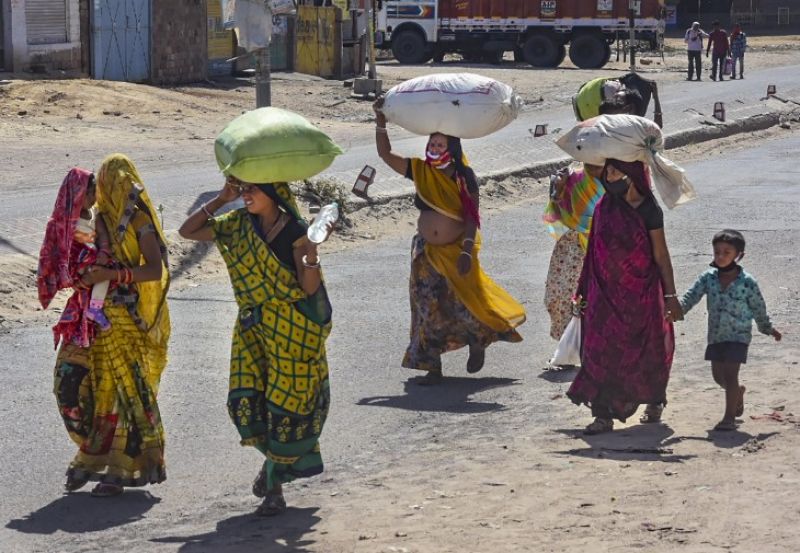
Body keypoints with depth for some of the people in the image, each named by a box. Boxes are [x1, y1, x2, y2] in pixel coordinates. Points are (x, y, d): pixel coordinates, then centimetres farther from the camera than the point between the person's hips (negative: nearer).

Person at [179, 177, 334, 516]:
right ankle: (273, 458, 25)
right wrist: (220, 201, -2)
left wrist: (311, 254, -33)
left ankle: (275, 487, 8)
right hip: (252, 326, 4)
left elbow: (310, 288, -15)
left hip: (291, 328, -4)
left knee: (285, 403, -1)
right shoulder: (238, 225, 3)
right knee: (244, 400, -4)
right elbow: (187, 231, 5)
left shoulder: (294, 231, -11)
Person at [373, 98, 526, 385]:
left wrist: (467, 251, -18)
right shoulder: (420, 172, -3)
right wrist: (381, 123, -16)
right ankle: (432, 368, 9)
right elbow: (385, 154, -5)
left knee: (464, 302, 2)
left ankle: (478, 341, 35)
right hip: (427, 251, 3)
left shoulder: (463, 177, -10)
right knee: (428, 308, 1)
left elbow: (472, 216, -10)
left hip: (456, 250, -3)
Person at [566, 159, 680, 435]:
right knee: (602, 351, -5)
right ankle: (604, 414, -4)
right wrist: (585, 289, 9)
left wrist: (670, 295, -8)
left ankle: (654, 402, 34)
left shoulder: (649, 210, -9)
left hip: (641, 293, -3)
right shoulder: (604, 208, 2)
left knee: (645, 350, 9)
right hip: (607, 293, 3)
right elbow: (596, 254, 9)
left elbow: (661, 255, -6)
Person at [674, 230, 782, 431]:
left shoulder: (747, 282, -11)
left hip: (738, 334, -5)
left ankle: (730, 417, -6)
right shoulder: (708, 278, -3)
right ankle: (738, 392, 46)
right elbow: (691, 296, -10)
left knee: (730, 372, -11)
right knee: (718, 374, 13)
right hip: (716, 335, 5)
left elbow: (758, 307, 0)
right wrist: (678, 309, -29)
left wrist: (768, 329, 12)